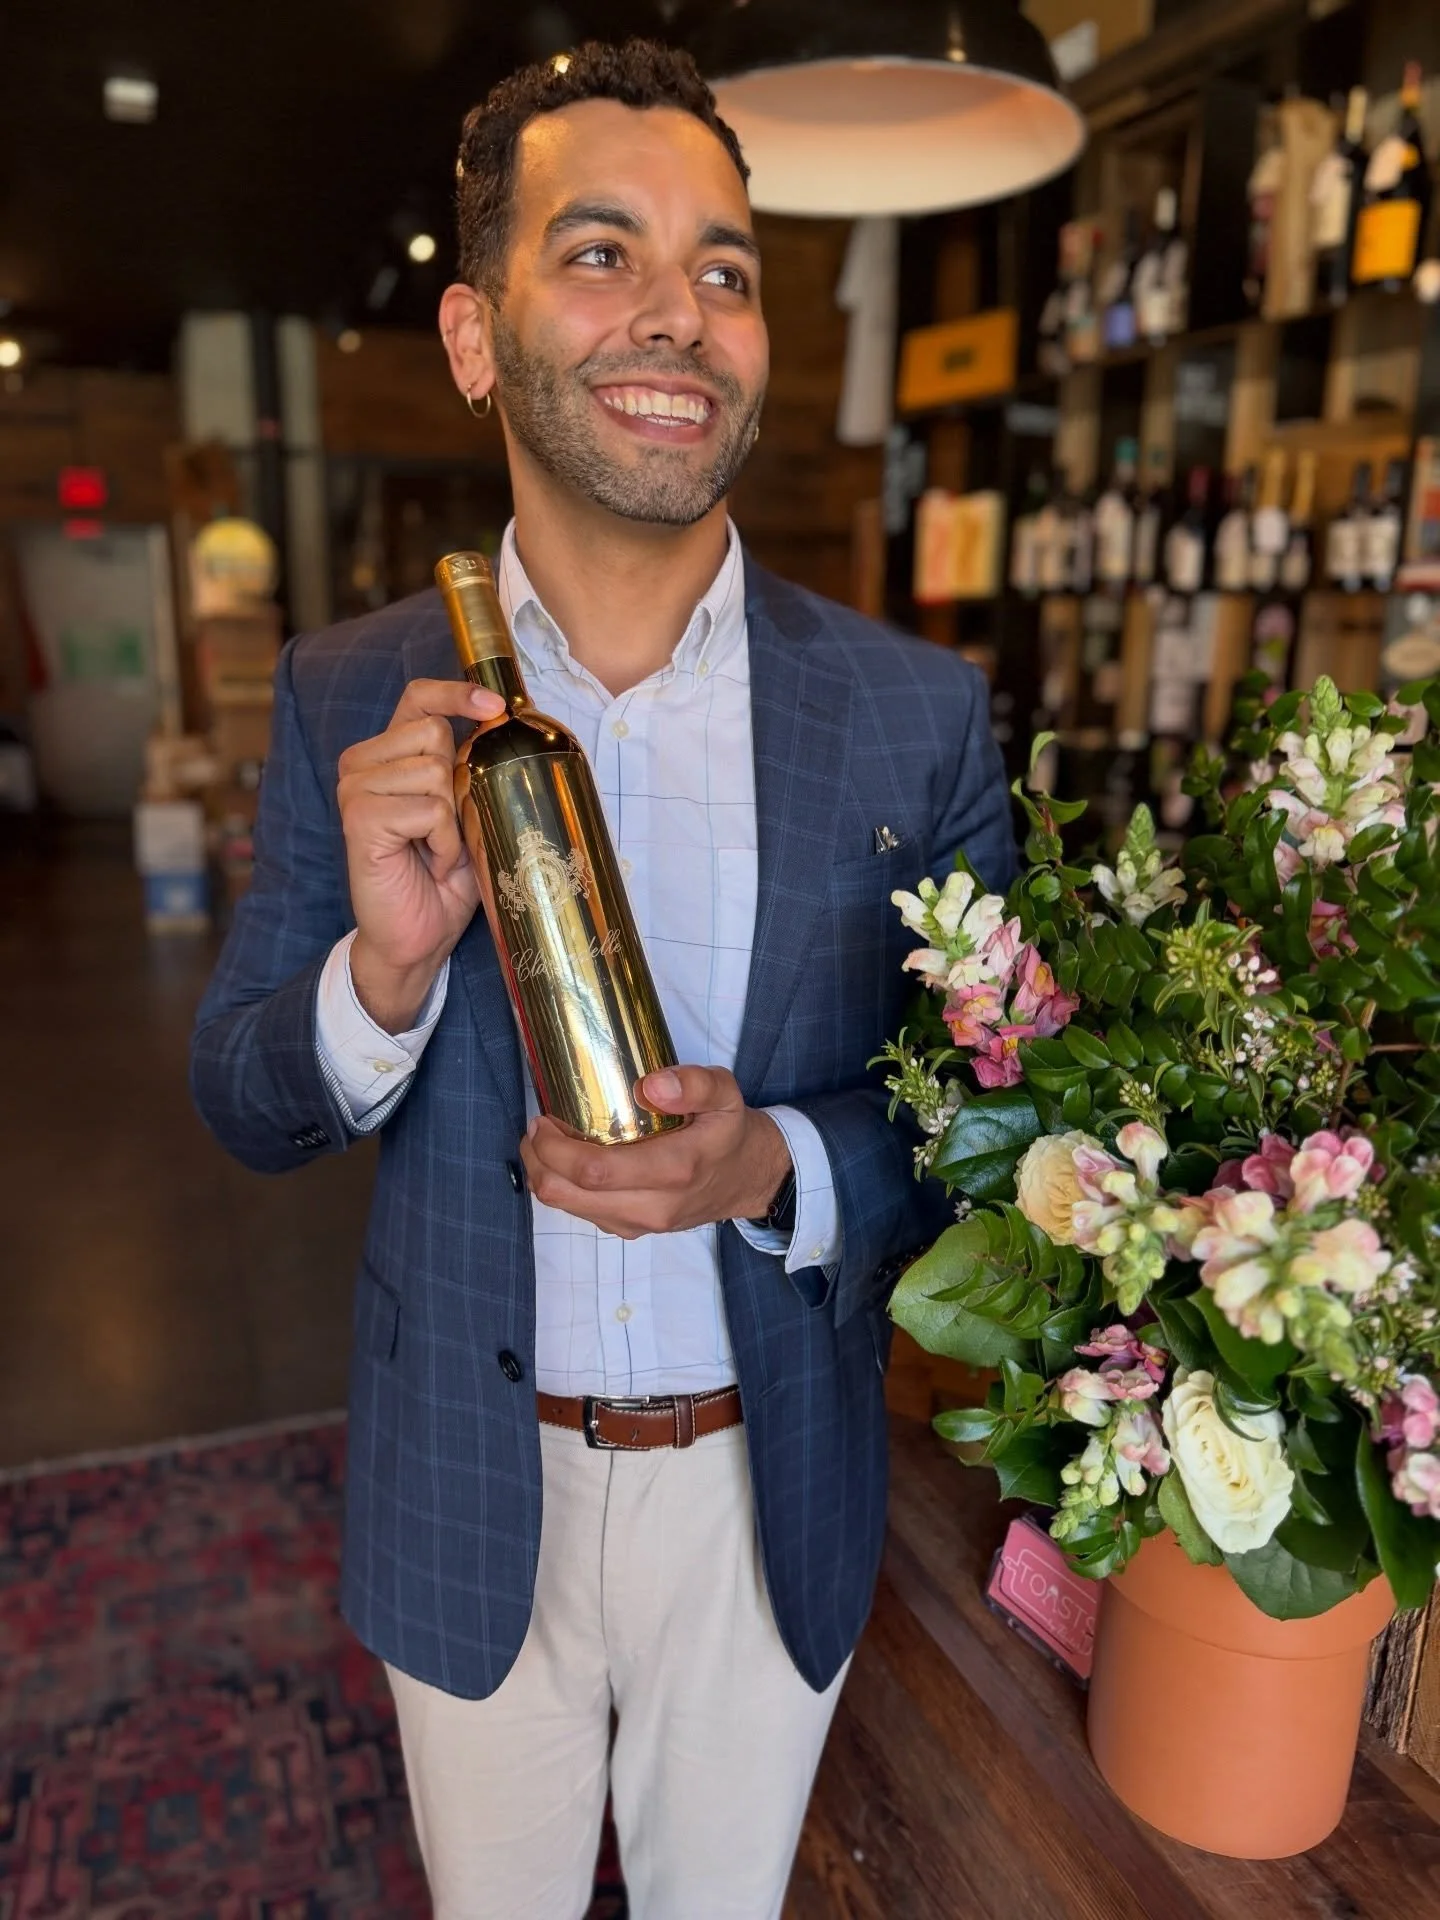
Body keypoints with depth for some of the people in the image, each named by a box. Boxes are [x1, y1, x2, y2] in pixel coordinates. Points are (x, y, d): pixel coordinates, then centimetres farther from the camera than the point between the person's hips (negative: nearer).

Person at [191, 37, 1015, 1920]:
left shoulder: (919, 714, -12)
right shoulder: (347, 703, -10)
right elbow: (243, 1104, -5)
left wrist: (777, 1166, -25)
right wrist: (385, 968, -27)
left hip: (771, 1497, 0)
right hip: (464, 1499, 1)